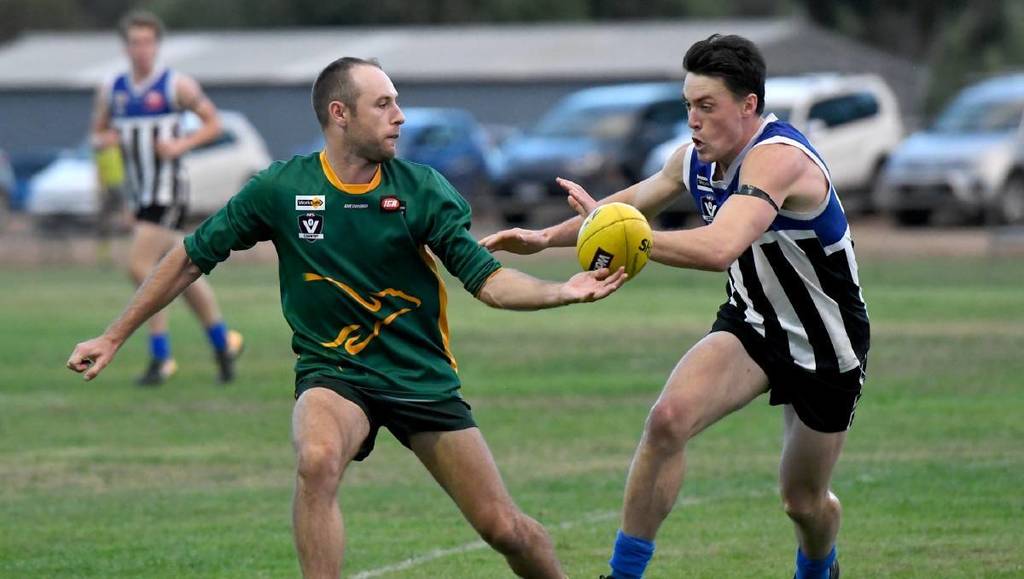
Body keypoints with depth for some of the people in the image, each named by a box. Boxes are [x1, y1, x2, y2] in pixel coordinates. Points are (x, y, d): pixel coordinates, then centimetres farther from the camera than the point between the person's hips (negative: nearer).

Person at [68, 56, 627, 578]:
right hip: (332, 375, -2)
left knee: (504, 528, -1)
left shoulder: (423, 189, -6)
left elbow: (487, 279, -6)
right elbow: (192, 258, 3)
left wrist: (563, 292, -24)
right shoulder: (280, 189, -7)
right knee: (318, 460, -35)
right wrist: (113, 337, 4)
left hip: (423, 377, 2)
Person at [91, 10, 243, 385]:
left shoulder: (177, 86, -6)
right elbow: (97, 135, 18)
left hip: (168, 191, -6)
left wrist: (181, 145, -16)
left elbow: (213, 123, -1)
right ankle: (223, 342, 26)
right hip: (139, 195, 6)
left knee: (140, 266, -17)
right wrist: (103, 142, -6)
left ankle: (161, 358, -10)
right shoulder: (111, 91, 9)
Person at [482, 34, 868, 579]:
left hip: (826, 349, -5)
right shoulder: (695, 159, -7)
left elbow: (718, 248, -47)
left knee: (805, 502, 10)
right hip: (749, 324, 5)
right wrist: (547, 237, 10)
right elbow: (635, 200, 15)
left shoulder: (777, 158, -32)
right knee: (669, 417, -23)